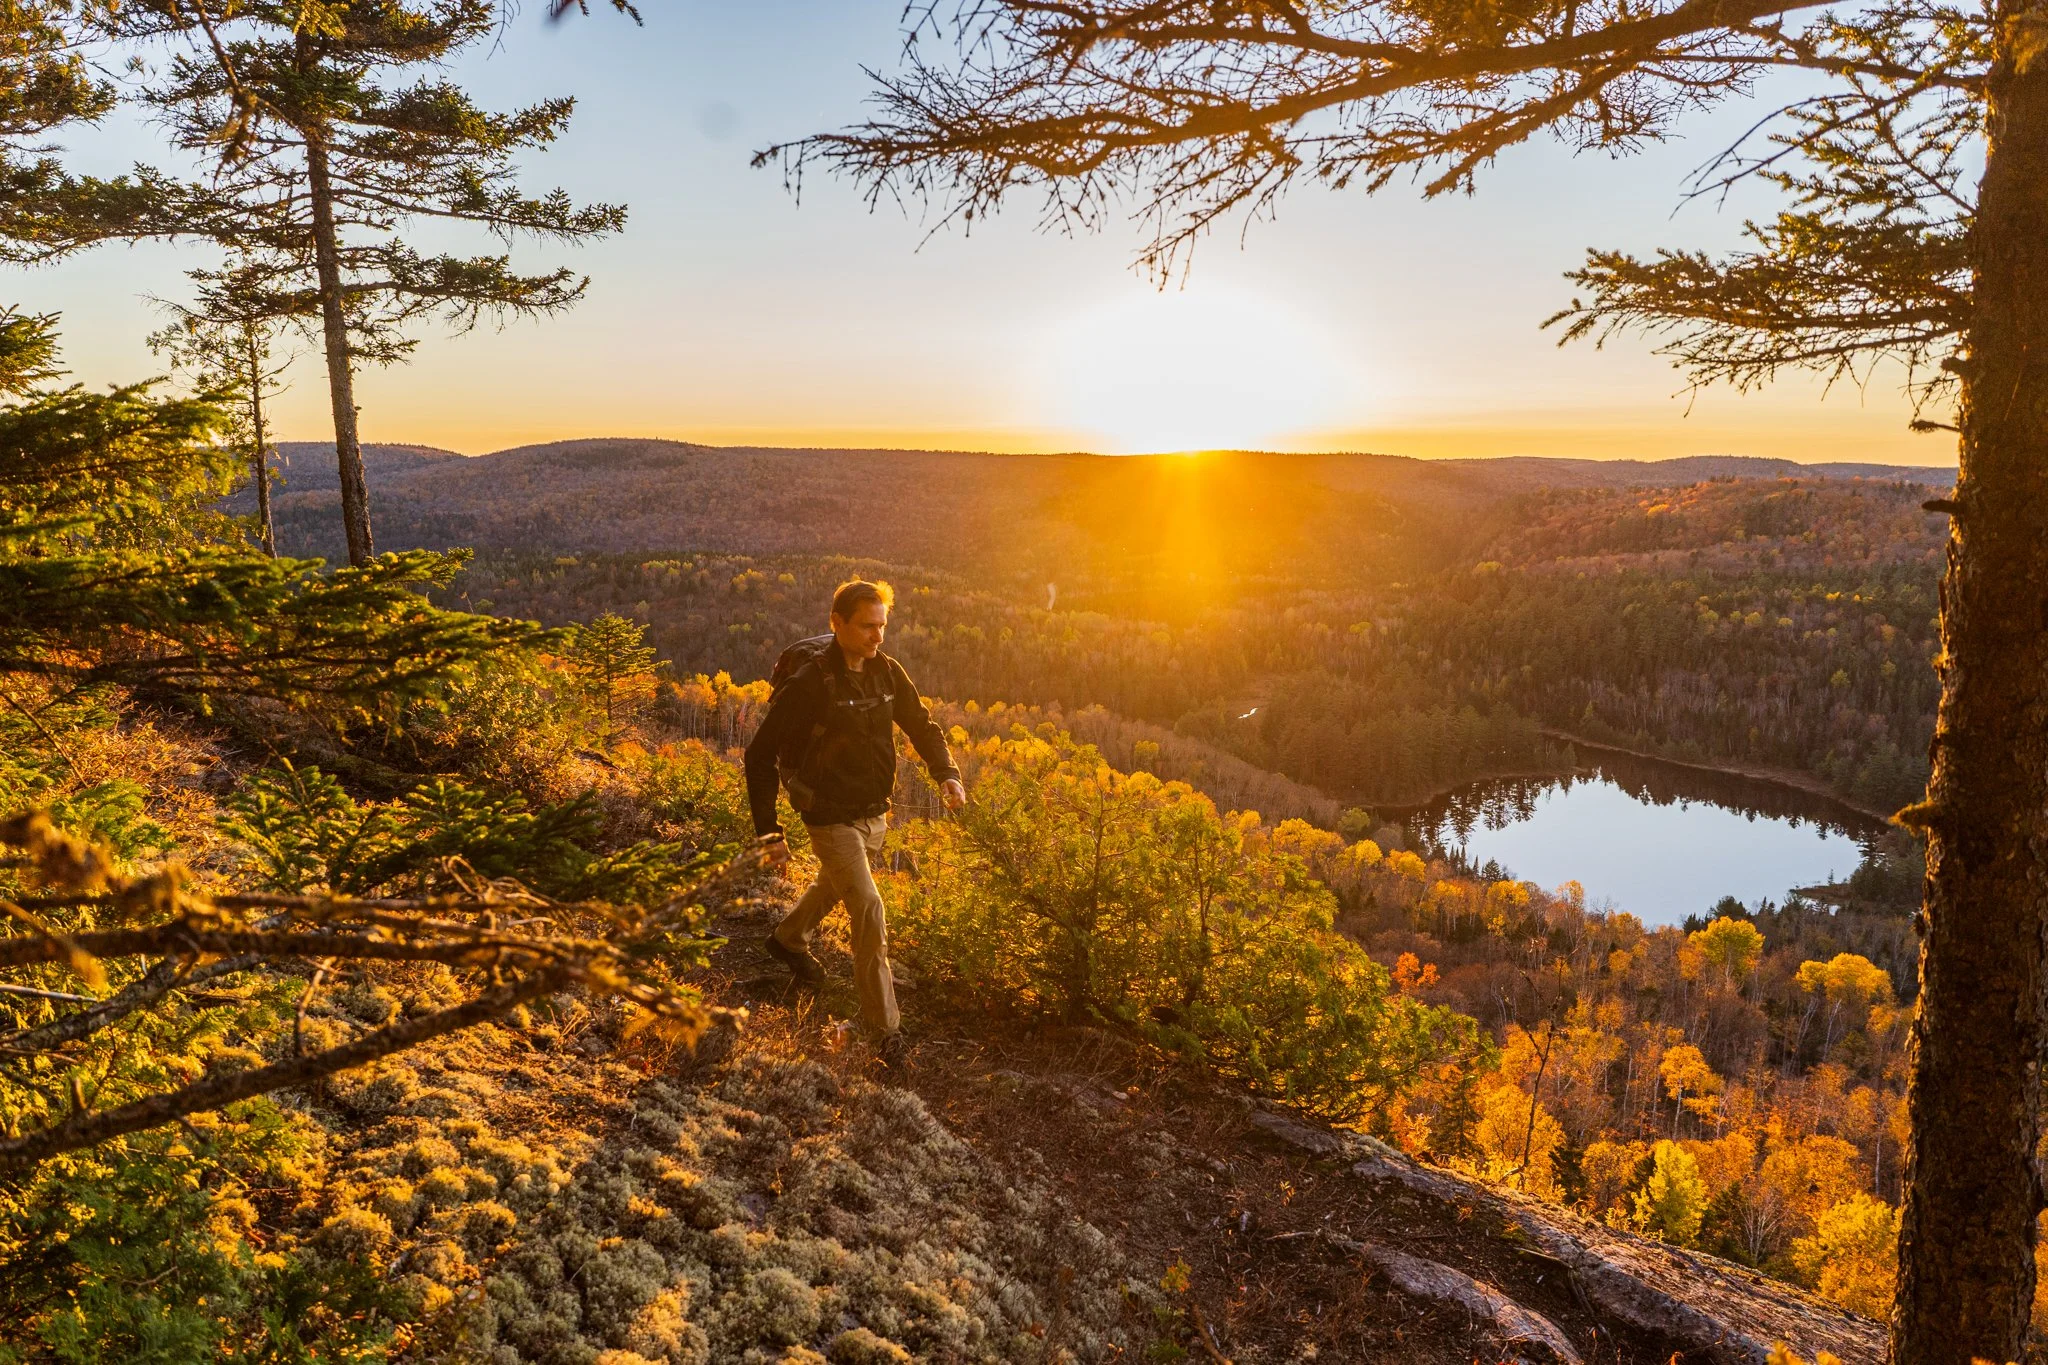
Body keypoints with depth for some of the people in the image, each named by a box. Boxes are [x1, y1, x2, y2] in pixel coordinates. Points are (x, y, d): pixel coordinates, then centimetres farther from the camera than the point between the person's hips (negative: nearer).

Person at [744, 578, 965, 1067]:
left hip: (875, 813, 7)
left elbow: (921, 725, 10)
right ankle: (885, 1030, -3)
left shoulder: (887, 672, -3)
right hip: (832, 819, -7)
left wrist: (946, 773, -9)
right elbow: (760, 756, -16)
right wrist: (769, 832, -20)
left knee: (835, 885, 29)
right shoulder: (810, 684, -21)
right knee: (869, 913, -14)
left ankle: (788, 939, 59)